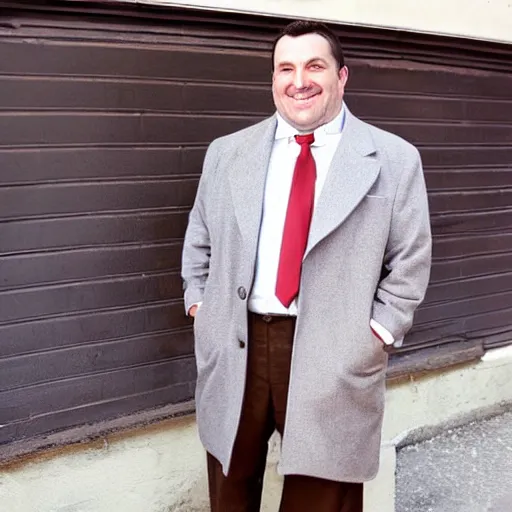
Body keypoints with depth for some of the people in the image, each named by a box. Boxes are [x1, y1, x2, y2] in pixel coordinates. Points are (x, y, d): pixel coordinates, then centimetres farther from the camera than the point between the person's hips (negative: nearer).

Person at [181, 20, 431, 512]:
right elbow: (199, 241, 16)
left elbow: (411, 260, 1)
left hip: (334, 359, -2)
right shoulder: (226, 153, 7)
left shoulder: (395, 160, -2)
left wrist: (379, 332, -7)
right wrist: (198, 304, 6)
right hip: (233, 350, 3)